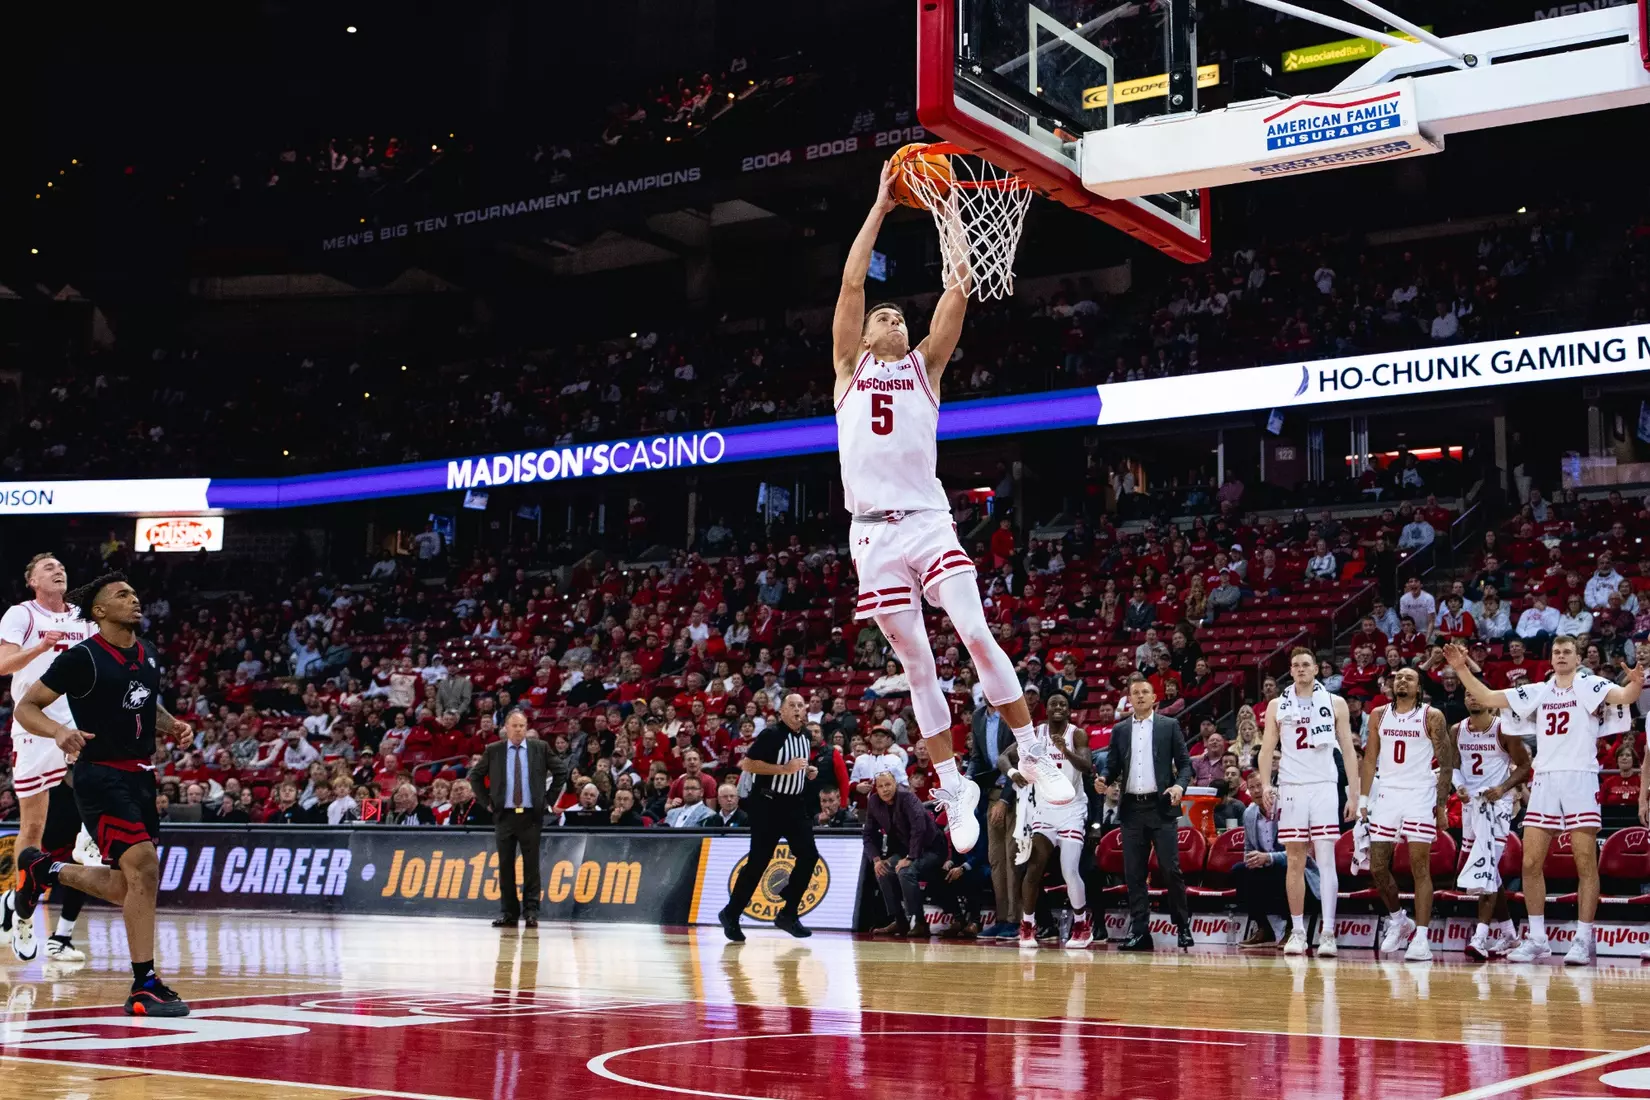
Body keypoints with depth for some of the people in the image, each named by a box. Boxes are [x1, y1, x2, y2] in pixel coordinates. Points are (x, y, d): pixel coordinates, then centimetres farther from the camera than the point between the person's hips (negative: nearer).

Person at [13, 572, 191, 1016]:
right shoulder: (83, 658, -11)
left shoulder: (148, 655, 9)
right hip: (101, 776, -8)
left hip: (139, 776, 8)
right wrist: (59, 731, -28)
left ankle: (45, 869, 36)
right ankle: (145, 986, -11)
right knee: (144, 870, -17)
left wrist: (171, 726, 6)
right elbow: (26, 707, -9)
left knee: (128, 887, 12)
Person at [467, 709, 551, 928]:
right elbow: (474, 776, 12)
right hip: (504, 815, 1)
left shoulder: (540, 748, 2)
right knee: (505, 865, 3)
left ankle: (531, 911, 4)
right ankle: (508, 912, 9)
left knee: (531, 865, -1)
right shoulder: (493, 750, 3)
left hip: (531, 815, -1)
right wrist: (486, 802, 5)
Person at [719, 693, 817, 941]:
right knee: (758, 861, -5)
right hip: (767, 803, -7)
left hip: (794, 803, 7)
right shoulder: (771, 734, -14)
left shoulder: (805, 736, 10)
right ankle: (731, 914, 8)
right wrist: (784, 769, -22)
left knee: (809, 855, -2)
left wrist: (808, 771, 8)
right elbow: (748, 765, -20)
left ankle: (788, 914, 9)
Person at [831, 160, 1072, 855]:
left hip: (929, 522, 0)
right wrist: (881, 206, 8)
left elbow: (958, 290, 5)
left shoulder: (925, 365, 15)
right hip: (874, 532, 0)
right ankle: (954, 790, 9)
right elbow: (851, 282, 6)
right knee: (917, 667, 3)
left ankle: (1033, 755, -2)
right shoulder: (850, 368, 15)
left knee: (977, 636, -15)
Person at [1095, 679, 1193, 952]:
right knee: (1133, 873, 2)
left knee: (1170, 869, -5)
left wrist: (1180, 786, -16)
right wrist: (1103, 781, -8)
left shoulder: (1169, 726, 5)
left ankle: (1183, 926, 8)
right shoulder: (1120, 730, 13)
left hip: (1162, 806, -3)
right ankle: (1139, 931, 6)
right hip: (1132, 807, 3)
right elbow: (1113, 766, 12)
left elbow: (1185, 763, 2)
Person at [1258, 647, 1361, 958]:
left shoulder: (1335, 703, 7)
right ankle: (1297, 931, 11)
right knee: (1295, 862, 4)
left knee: (1326, 859, -8)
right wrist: (1265, 784, -9)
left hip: (1324, 787, -1)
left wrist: (1354, 793, 0)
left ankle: (1327, 933, -10)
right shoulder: (1277, 705, 10)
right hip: (1290, 789, 1)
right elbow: (1267, 749, 7)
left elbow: (1348, 751, 6)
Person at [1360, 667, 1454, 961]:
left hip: (1420, 796, -4)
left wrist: (1441, 805, -7)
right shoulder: (1378, 715, 10)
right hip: (1387, 794, 4)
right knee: (1377, 866, 4)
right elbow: (1370, 759, 12)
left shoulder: (1431, 716, -1)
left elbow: (1446, 764, -1)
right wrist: (1363, 799, 5)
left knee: (1420, 867, -7)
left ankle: (1421, 938, -6)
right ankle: (1398, 921, 26)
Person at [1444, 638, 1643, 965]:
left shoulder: (1589, 685, 0)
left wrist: (1635, 683, -41)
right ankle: (1537, 939, 9)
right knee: (1530, 863, 2)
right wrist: (1462, 669, 6)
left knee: (1586, 864, -3)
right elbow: (1487, 698, 16)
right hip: (1544, 781, 5)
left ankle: (1584, 940, 2)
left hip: (1580, 779, -5)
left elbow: (1623, 696, -19)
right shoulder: (1538, 692, 15)